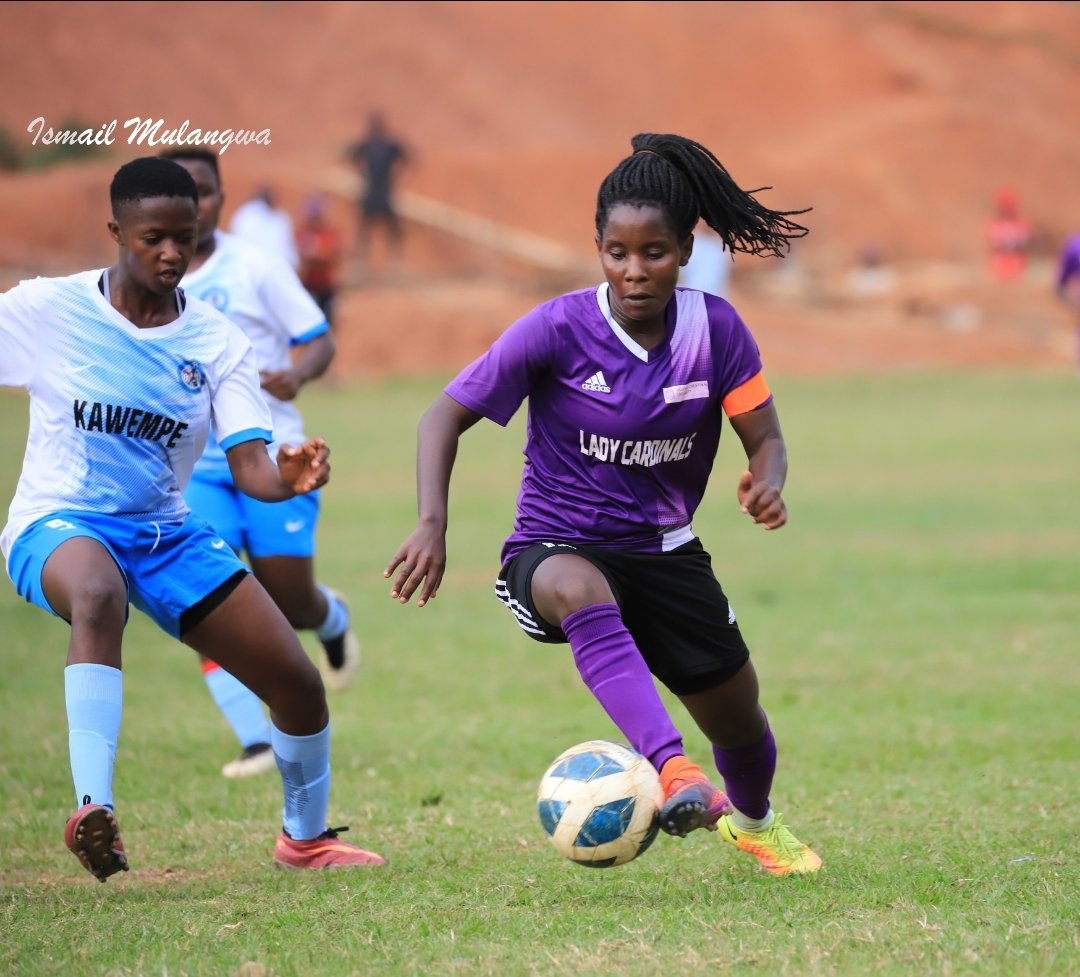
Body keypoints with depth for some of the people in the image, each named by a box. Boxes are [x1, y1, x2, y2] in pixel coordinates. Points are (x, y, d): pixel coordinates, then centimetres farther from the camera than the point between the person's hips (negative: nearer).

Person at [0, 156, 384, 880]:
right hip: (59, 526, -4)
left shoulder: (218, 343, -1)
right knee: (99, 595, -42)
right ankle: (94, 809, -50)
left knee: (299, 685, -3)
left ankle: (305, 836, 26)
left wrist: (288, 476, -32)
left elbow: (251, 468, -11)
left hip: (167, 534, 4)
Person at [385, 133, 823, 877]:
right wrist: (433, 524, -25)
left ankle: (754, 821, 50)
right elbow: (446, 417, -11)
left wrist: (767, 483, -28)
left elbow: (765, 438, -3)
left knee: (739, 717, 11)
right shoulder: (558, 330, -17)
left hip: (664, 551, 4)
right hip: (554, 548, -4)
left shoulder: (715, 329, -9)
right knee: (577, 587, -41)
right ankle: (675, 777, -56)